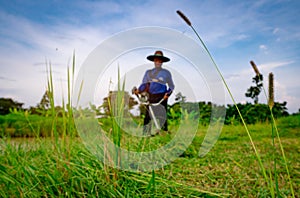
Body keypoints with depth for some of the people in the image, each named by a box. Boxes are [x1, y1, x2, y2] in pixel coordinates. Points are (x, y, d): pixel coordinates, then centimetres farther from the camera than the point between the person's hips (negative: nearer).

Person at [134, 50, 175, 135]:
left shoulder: (166, 73, 7)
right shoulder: (148, 72, 14)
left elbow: (171, 86, 8)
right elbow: (144, 84, 11)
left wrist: (168, 93, -9)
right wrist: (138, 90, -7)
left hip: (161, 97, -2)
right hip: (151, 97, 2)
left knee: (162, 117, -2)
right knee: (147, 116, 1)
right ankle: (145, 134, 9)